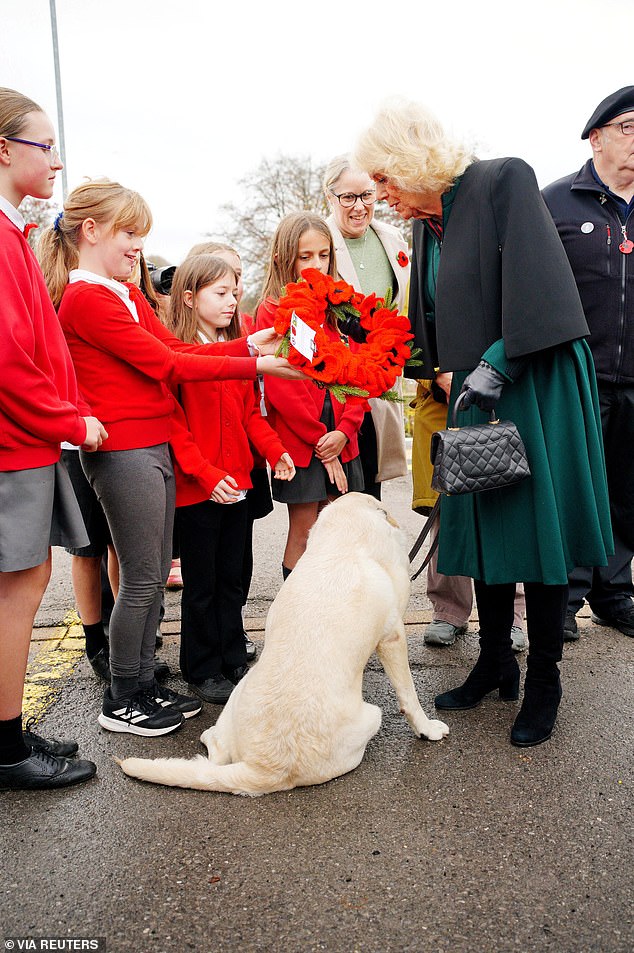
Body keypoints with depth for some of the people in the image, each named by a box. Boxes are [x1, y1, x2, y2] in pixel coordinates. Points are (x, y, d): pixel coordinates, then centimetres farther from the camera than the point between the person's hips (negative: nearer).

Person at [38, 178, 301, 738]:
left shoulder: (127, 295, 18)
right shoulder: (85, 299, -12)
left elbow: (175, 348, 10)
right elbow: (165, 363, -16)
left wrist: (248, 345, -1)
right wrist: (254, 367, -15)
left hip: (154, 446, 9)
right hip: (123, 452, -9)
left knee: (155, 573, 13)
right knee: (142, 578, -2)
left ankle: (144, 682, 26)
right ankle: (122, 701, 14)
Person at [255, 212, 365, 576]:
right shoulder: (272, 311, -6)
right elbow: (279, 386, -12)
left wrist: (344, 429, -8)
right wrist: (319, 440, -12)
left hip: (341, 441, 5)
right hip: (298, 442, -4)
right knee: (304, 531, 4)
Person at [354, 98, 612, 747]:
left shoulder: (504, 181, -9)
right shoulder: (425, 223, 13)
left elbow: (538, 286, -19)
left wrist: (495, 365, -20)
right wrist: (442, 373, 0)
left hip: (534, 386, -7)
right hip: (477, 396, 7)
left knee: (536, 523, -1)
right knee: (485, 523, 10)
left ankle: (543, 683, 15)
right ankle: (495, 664, 27)